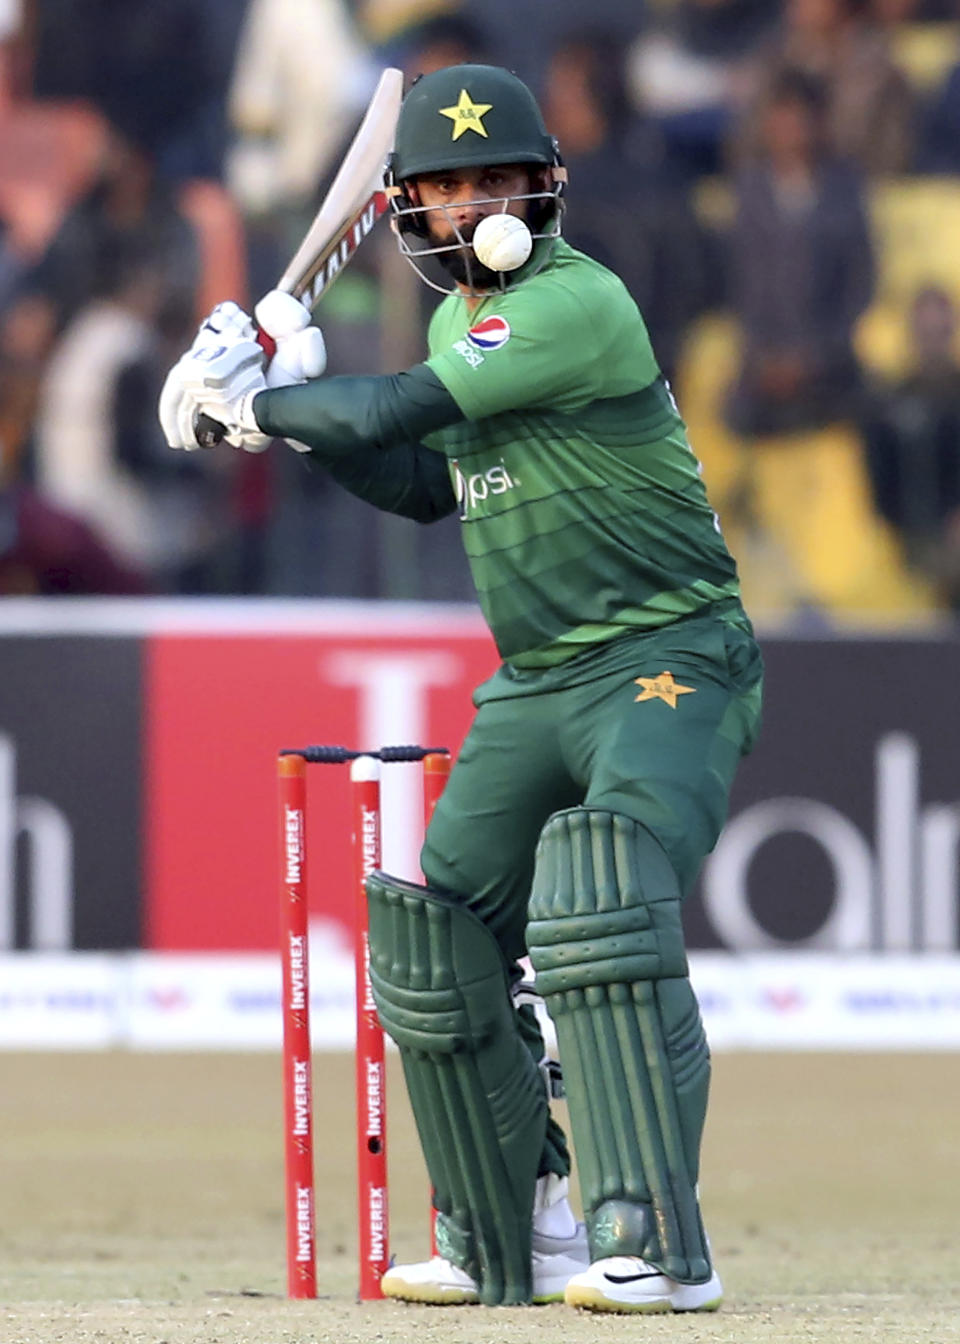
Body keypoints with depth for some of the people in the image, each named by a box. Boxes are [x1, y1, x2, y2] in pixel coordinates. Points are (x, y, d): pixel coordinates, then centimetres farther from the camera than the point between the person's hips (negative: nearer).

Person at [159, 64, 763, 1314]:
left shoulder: (579, 305, -18)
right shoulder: (460, 317, 12)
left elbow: (389, 415, -21)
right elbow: (426, 484, 24)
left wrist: (252, 400, -5)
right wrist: (284, 403, 12)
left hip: (670, 663, -9)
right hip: (535, 685, 9)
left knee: (604, 886, -30)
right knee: (438, 938, 6)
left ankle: (660, 1246, -33)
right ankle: (510, 1241, 20)